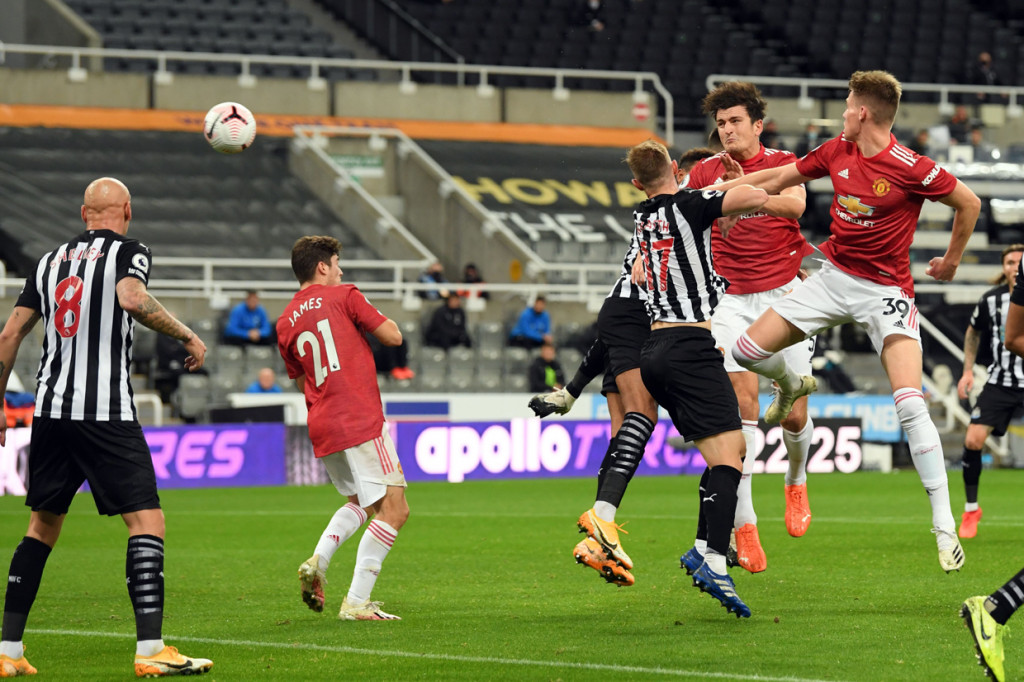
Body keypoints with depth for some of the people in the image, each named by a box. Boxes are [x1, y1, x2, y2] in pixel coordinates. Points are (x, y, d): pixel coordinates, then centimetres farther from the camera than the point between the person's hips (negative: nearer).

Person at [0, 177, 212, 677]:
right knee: (146, 520, -5)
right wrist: (189, 337, -9)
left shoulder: (51, 260, 17)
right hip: (106, 413, -6)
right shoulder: (128, 251, 2)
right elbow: (132, 299, -21)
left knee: (42, 526, 16)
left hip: (50, 410, 6)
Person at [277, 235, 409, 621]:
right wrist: (374, 318, 19)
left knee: (361, 502, 26)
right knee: (394, 509, -5)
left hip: (321, 427, 8)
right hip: (361, 422, -8)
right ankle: (356, 602, -11)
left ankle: (317, 561, 3)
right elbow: (393, 336, 1)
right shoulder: (344, 297, -2)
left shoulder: (286, 323, 14)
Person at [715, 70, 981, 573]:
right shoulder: (837, 152, -1)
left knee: (910, 406, -20)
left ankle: (944, 525, -15)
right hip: (834, 279, 6)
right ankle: (793, 386, 38)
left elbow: (968, 203, -6)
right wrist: (711, 193, 12)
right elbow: (778, 180, 13)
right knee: (747, 351, 1)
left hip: (886, 290, -6)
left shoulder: (911, 168, -19)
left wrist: (951, 261, 5)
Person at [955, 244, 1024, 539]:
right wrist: (968, 371, 11)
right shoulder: (990, 299, -1)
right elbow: (973, 332, 17)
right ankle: (971, 509, 7)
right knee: (973, 440, -11)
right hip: (1000, 382, 2)